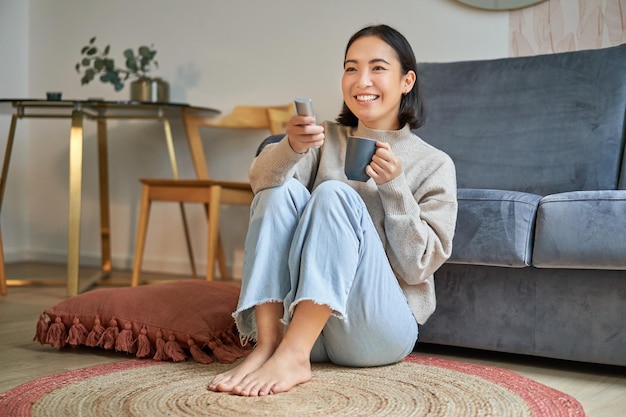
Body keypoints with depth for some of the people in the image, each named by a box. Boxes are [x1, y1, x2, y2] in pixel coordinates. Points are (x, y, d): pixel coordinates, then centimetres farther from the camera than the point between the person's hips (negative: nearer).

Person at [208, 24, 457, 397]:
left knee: (334, 194, -24)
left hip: (380, 329, -3)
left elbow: (418, 266, -5)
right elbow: (261, 180, -10)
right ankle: (267, 345, -30)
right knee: (283, 190, -19)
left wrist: (394, 187, -17)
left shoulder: (434, 165, 3)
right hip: (299, 318, 3)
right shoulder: (326, 139, 11)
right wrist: (292, 147, -32)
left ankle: (292, 355, -36)